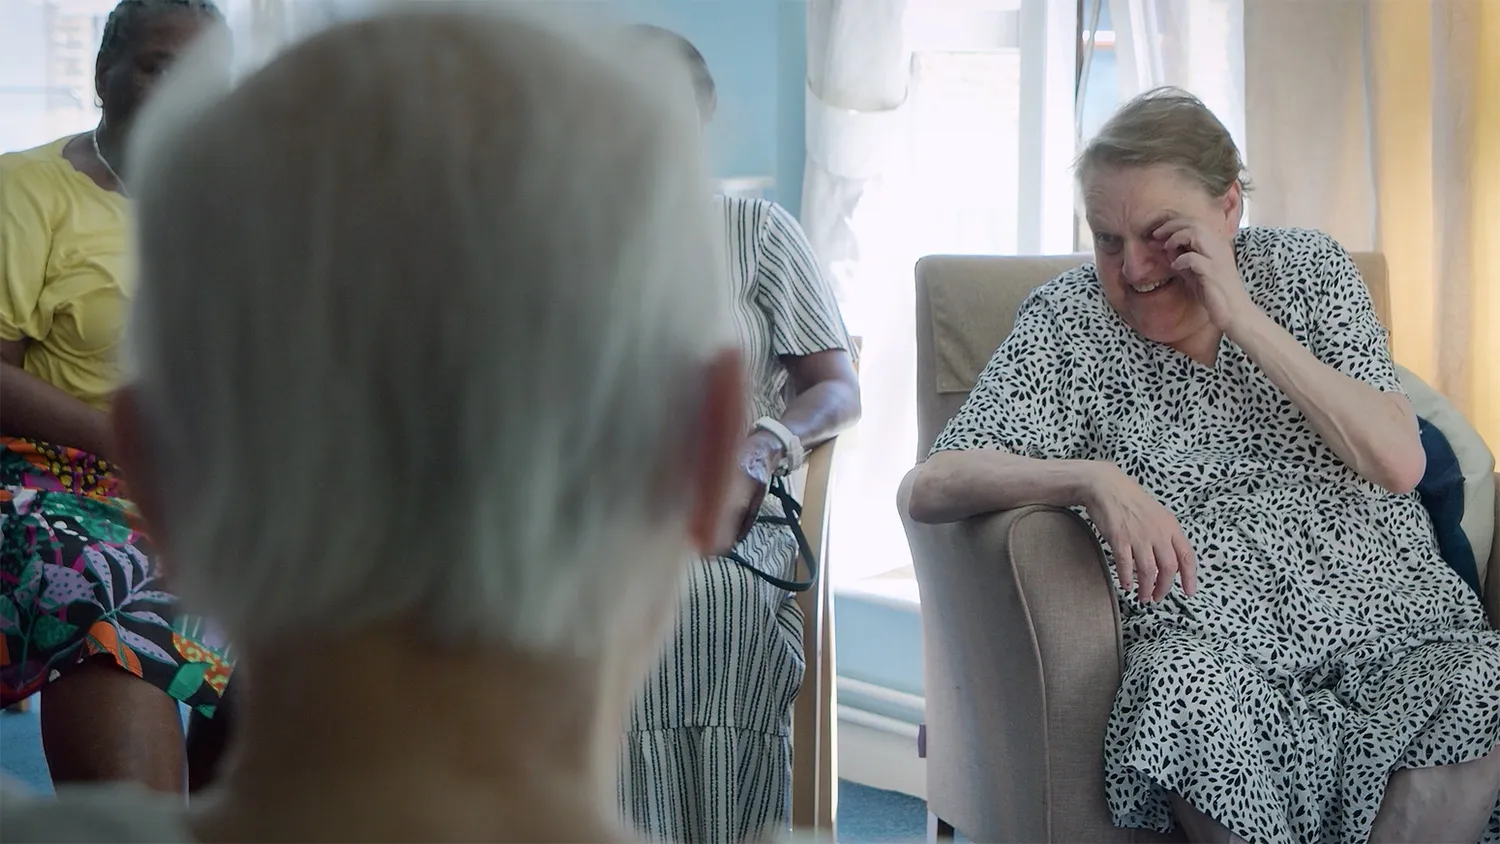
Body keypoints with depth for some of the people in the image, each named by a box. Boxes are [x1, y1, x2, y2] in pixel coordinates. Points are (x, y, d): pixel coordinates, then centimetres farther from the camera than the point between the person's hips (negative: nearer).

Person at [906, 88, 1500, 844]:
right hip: (1213, 646, -2)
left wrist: (1244, 319, -8)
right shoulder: (1069, 320, 4)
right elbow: (932, 488, -7)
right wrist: (1093, 479, -24)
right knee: (1192, 689, -36)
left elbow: (1397, 464, -3)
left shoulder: (1308, 268, 10)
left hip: (1394, 629, 3)